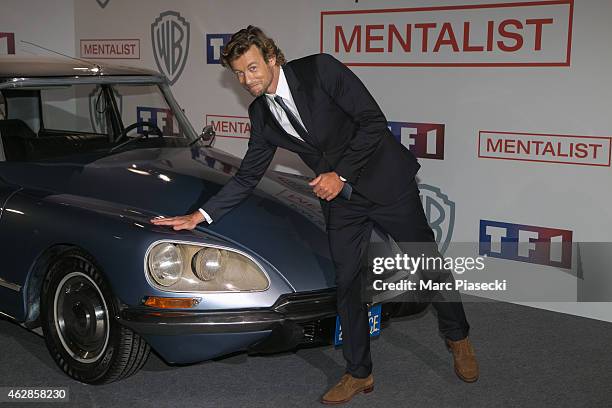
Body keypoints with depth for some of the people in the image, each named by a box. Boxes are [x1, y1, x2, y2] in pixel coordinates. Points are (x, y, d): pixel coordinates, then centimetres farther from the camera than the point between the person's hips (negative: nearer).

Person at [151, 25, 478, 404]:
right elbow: (247, 177, 6)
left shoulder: (320, 69, -16)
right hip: (341, 200, 5)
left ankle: (458, 337, 33)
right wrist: (201, 215, -1)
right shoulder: (261, 113, 1)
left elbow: (373, 121, -17)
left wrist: (341, 174, -20)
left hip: (386, 178, -4)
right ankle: (359, 373, 20)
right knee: (346, 284, 4)